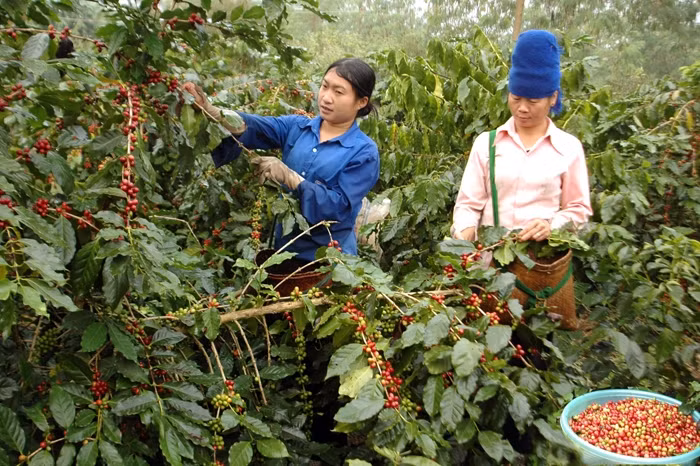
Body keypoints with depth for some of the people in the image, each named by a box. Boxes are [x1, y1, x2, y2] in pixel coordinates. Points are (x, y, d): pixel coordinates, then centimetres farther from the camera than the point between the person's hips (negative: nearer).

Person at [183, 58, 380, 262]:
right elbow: (256, 127, -15)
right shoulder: (297, 126, 1)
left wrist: (288, 177, -24)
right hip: (284, 246, 4)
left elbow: (341, 206, -18)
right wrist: (211, 111, -33)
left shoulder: (364, 153, -11)